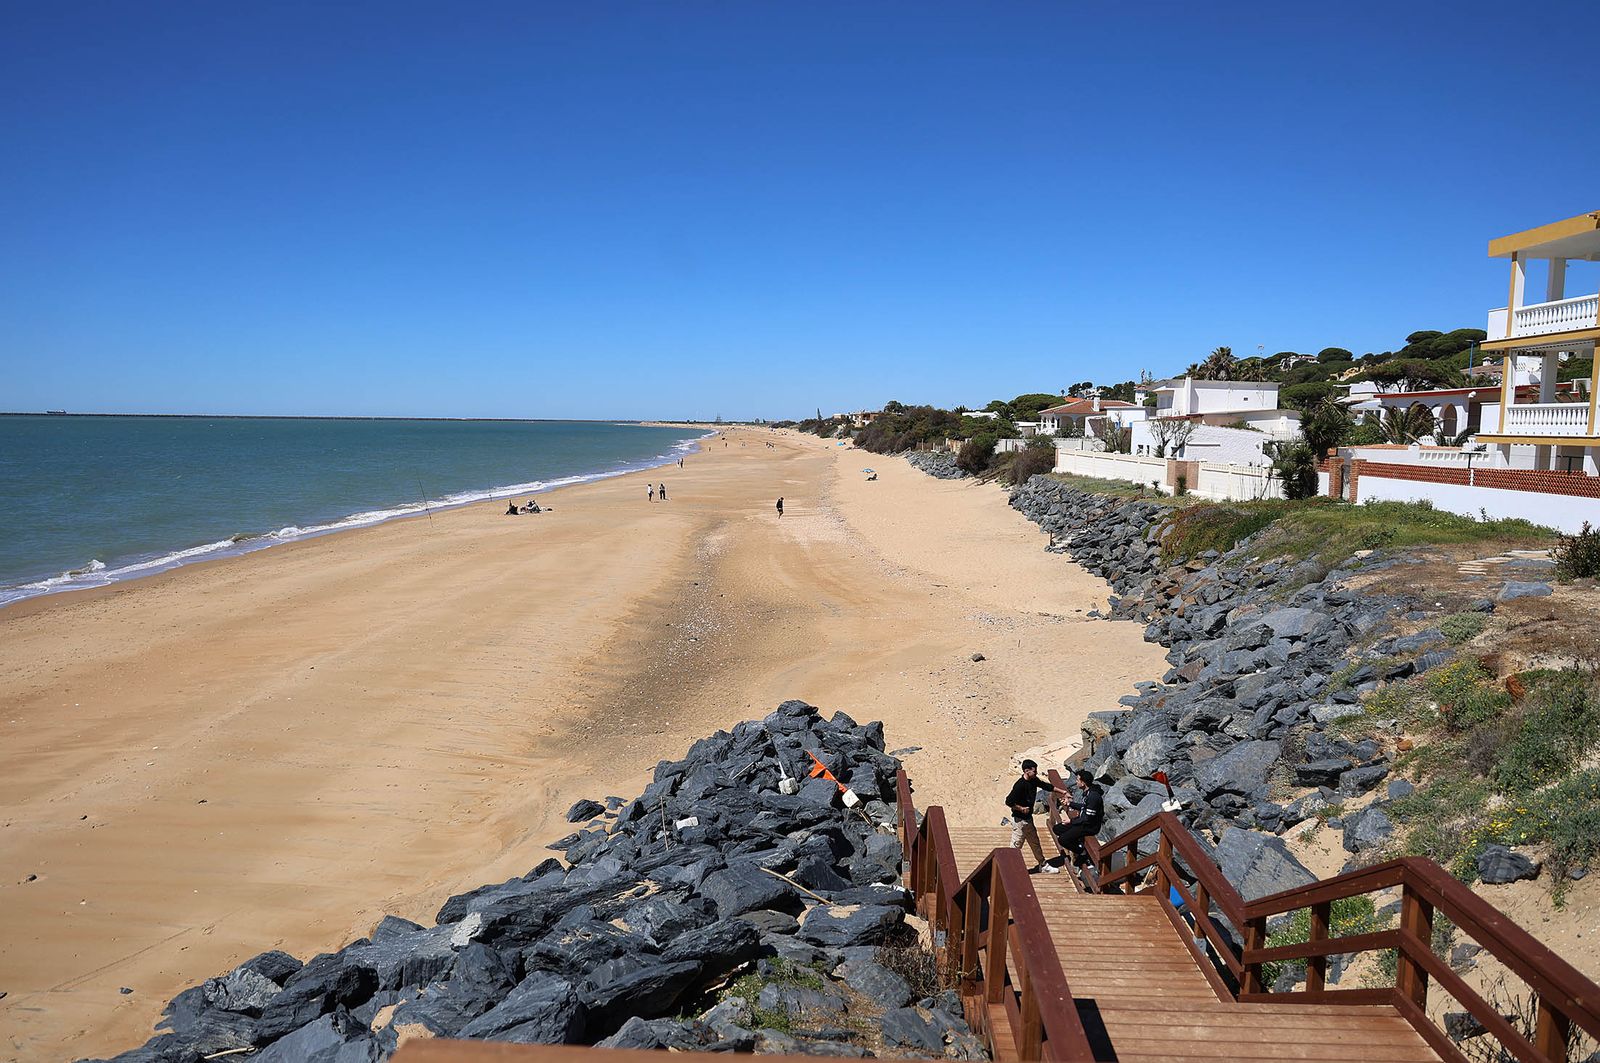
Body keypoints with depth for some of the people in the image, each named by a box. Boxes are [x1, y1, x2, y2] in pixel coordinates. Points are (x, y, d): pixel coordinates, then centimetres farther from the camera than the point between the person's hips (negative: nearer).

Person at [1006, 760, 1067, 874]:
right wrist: (1021, 809, -20)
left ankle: (1042, 865, 36)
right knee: (1016, 846, 1)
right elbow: (1008, 802, -28)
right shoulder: (1019, 785, -27)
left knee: (1035, 843, 22)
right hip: (1019, 820, -9)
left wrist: (1063, 791, 8)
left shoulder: (1034, 781, 0)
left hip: (1028, 818, 9)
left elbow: (1048, 786, 14)